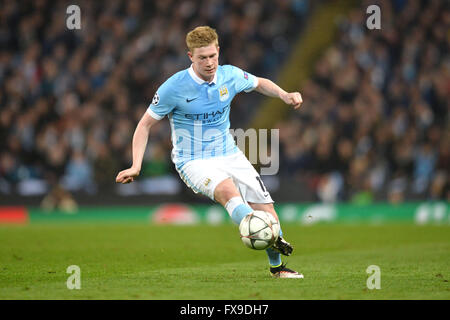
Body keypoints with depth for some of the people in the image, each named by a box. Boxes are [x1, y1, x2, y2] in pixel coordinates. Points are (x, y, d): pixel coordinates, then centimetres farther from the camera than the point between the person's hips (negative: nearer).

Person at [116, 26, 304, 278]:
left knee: (265, 205, -3)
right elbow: (146, 124, -6)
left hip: (229, 154, 5)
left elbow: (260, 83, 19)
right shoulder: (174, 88, -15)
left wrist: (285, 95, -1)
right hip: (193, 161, -5)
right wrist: (136, 166, -14)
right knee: (227, 190, -35)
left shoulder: (230, 76, -4)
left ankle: (277, 266, 16)